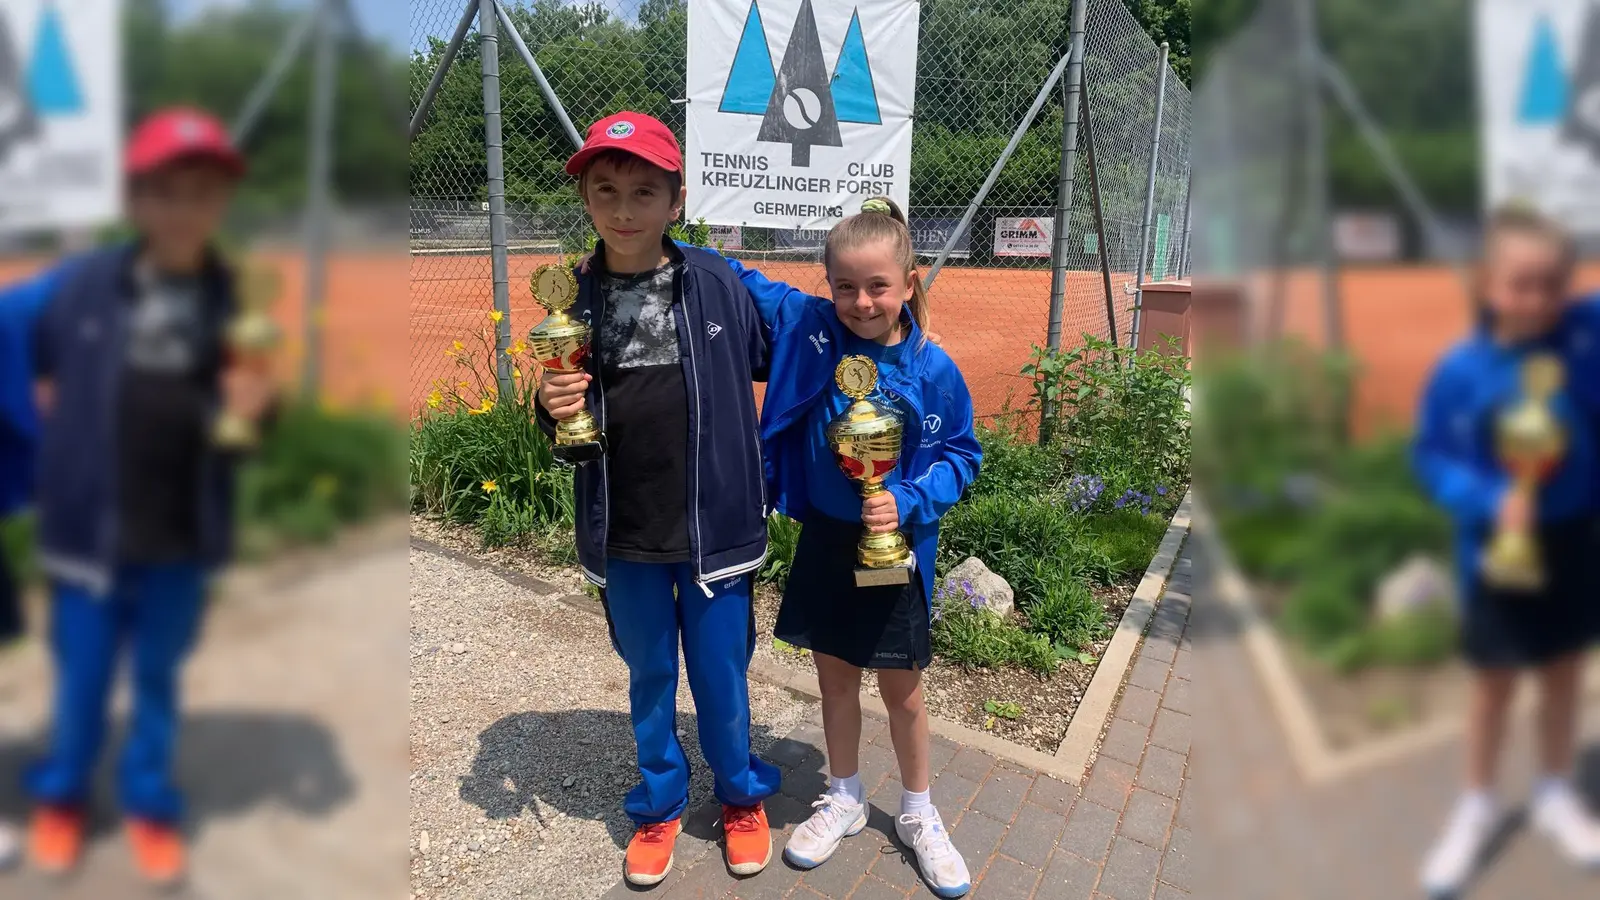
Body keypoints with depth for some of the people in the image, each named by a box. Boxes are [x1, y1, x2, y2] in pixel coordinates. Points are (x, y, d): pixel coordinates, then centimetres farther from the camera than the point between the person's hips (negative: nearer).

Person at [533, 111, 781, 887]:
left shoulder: (719, 284, -10)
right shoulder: (575, 299, -3)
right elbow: (566, 425, 4)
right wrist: (554, 409, -14)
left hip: (713, 527, -2)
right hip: (623, 537, 2)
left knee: (720, 678, 13)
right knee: (649, 679, 19)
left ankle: (742, 797, 40)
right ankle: (659, 806, 42)